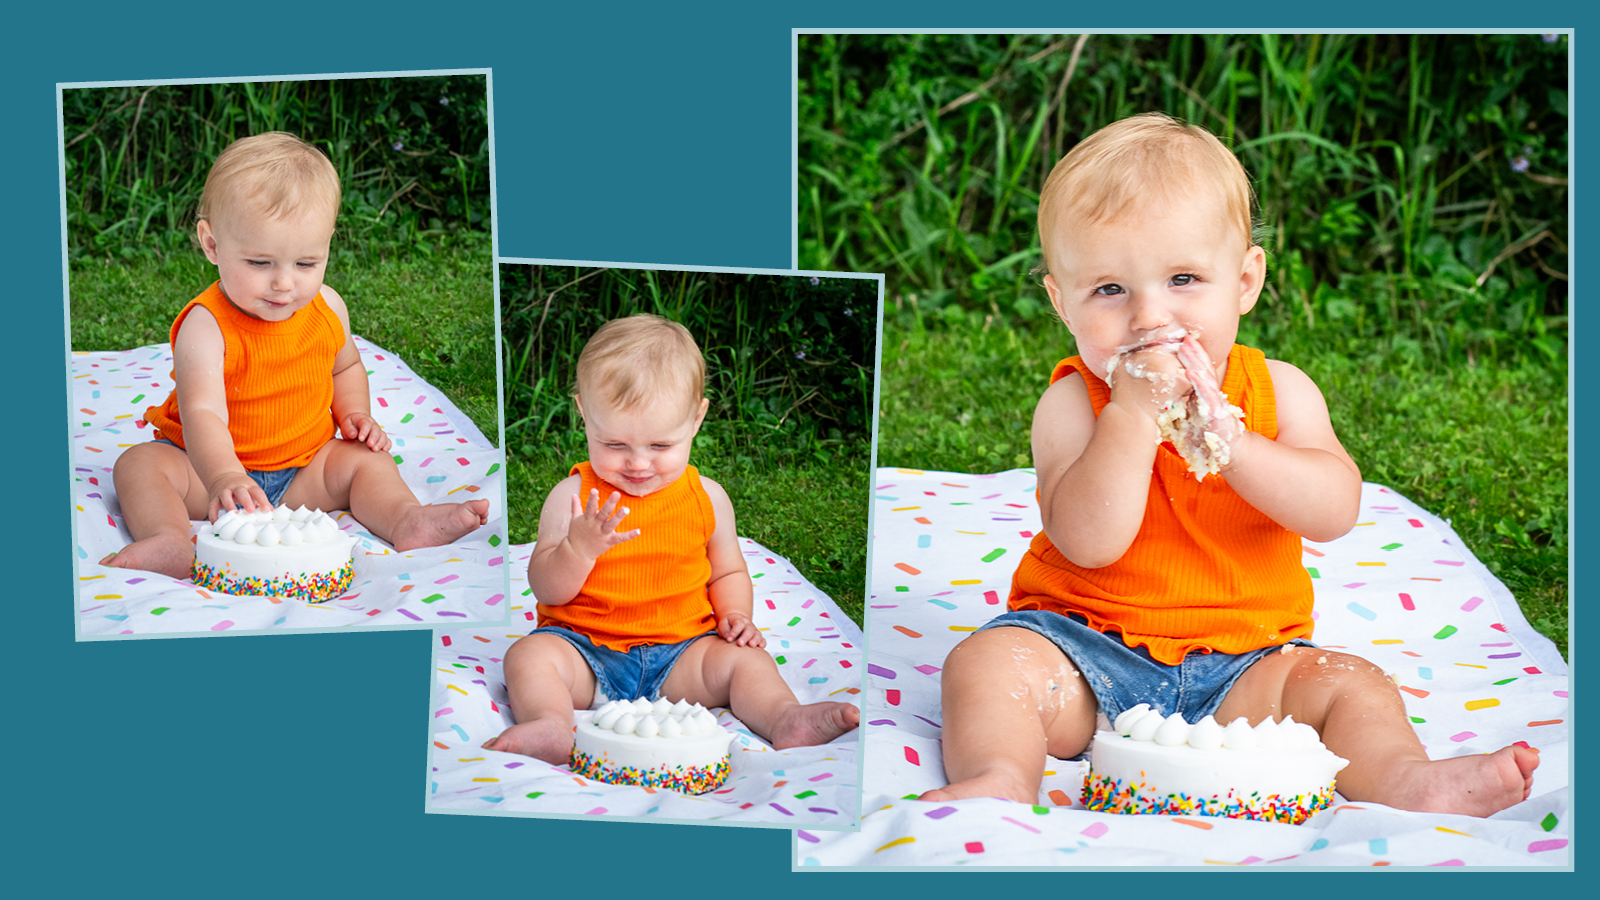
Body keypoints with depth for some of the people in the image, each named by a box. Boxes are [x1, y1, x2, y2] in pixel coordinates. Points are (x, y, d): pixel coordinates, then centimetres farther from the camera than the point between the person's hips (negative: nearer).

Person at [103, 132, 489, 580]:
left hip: (303, 468, 4)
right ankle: (170, 542, -46)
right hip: (212, 464, -4)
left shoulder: (327, 308, -5)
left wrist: (354, 414, -2)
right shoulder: (206, 326, -25)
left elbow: (345, 366, 19)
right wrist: (223, 478, -58)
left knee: (364, 459, -13)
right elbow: (202, 412, -39)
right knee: (139, 465, -25)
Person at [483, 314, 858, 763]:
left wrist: (735, 616, -3)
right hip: (584, 649, -2)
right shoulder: (572, 495, -3)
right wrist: (578, 549, -25)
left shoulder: (706, 497, 4)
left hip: (679, 651, 2)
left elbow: (728, 573, 18)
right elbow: (547, 590, -5)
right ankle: (551, 729, -49)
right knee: (528, 656, -28)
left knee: (743, 659, -21)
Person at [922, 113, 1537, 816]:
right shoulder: (1072, 406, -9)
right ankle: (1000, 779, -42)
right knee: (986, 664, -26)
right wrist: (1135, 414, -30)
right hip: (1088, 647, -2)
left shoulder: (1277, 391, -1)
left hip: (1242, 662, 2)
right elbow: (1088, 542, -23)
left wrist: (1226, 442, -27)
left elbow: (1334, 511, -15)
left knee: (1346, 683, -19)